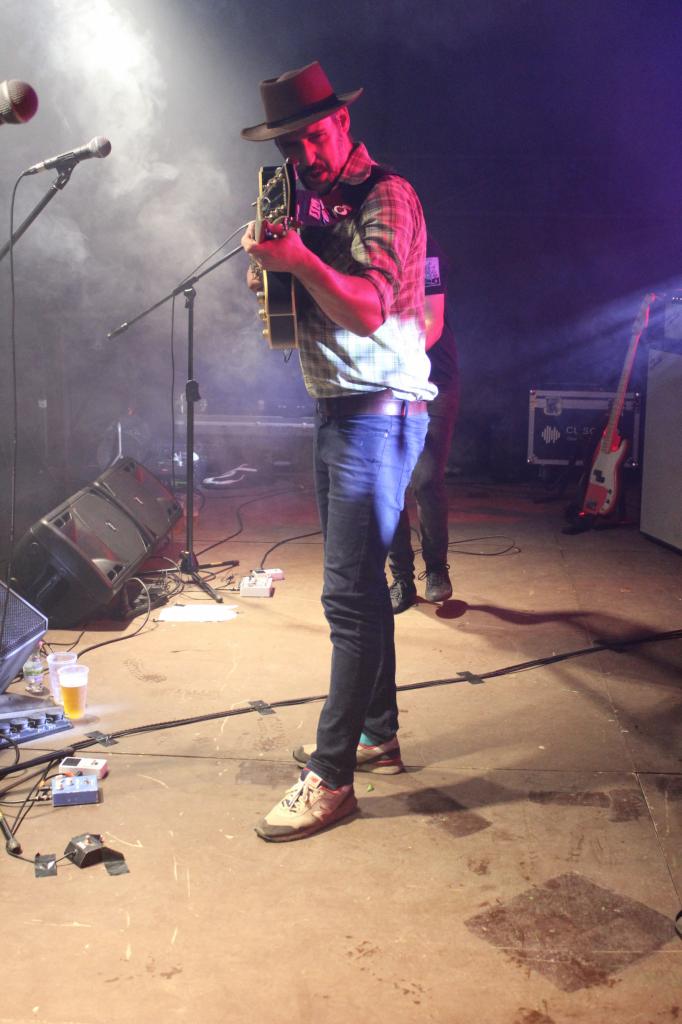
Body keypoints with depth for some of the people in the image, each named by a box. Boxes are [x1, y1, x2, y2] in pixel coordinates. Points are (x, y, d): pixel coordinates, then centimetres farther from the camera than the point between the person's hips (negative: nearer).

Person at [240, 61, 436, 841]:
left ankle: (331, 775, -3)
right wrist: (264, 258, -2)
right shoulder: (317, 204, 18)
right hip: (335, 414, 9)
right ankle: (376, 734, 24)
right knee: (361, 584, 13)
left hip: (378, 416, -9)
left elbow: (369, 311, -20)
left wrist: (299, 257, -29)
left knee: (349, 594, -10)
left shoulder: (386, 197, -8)